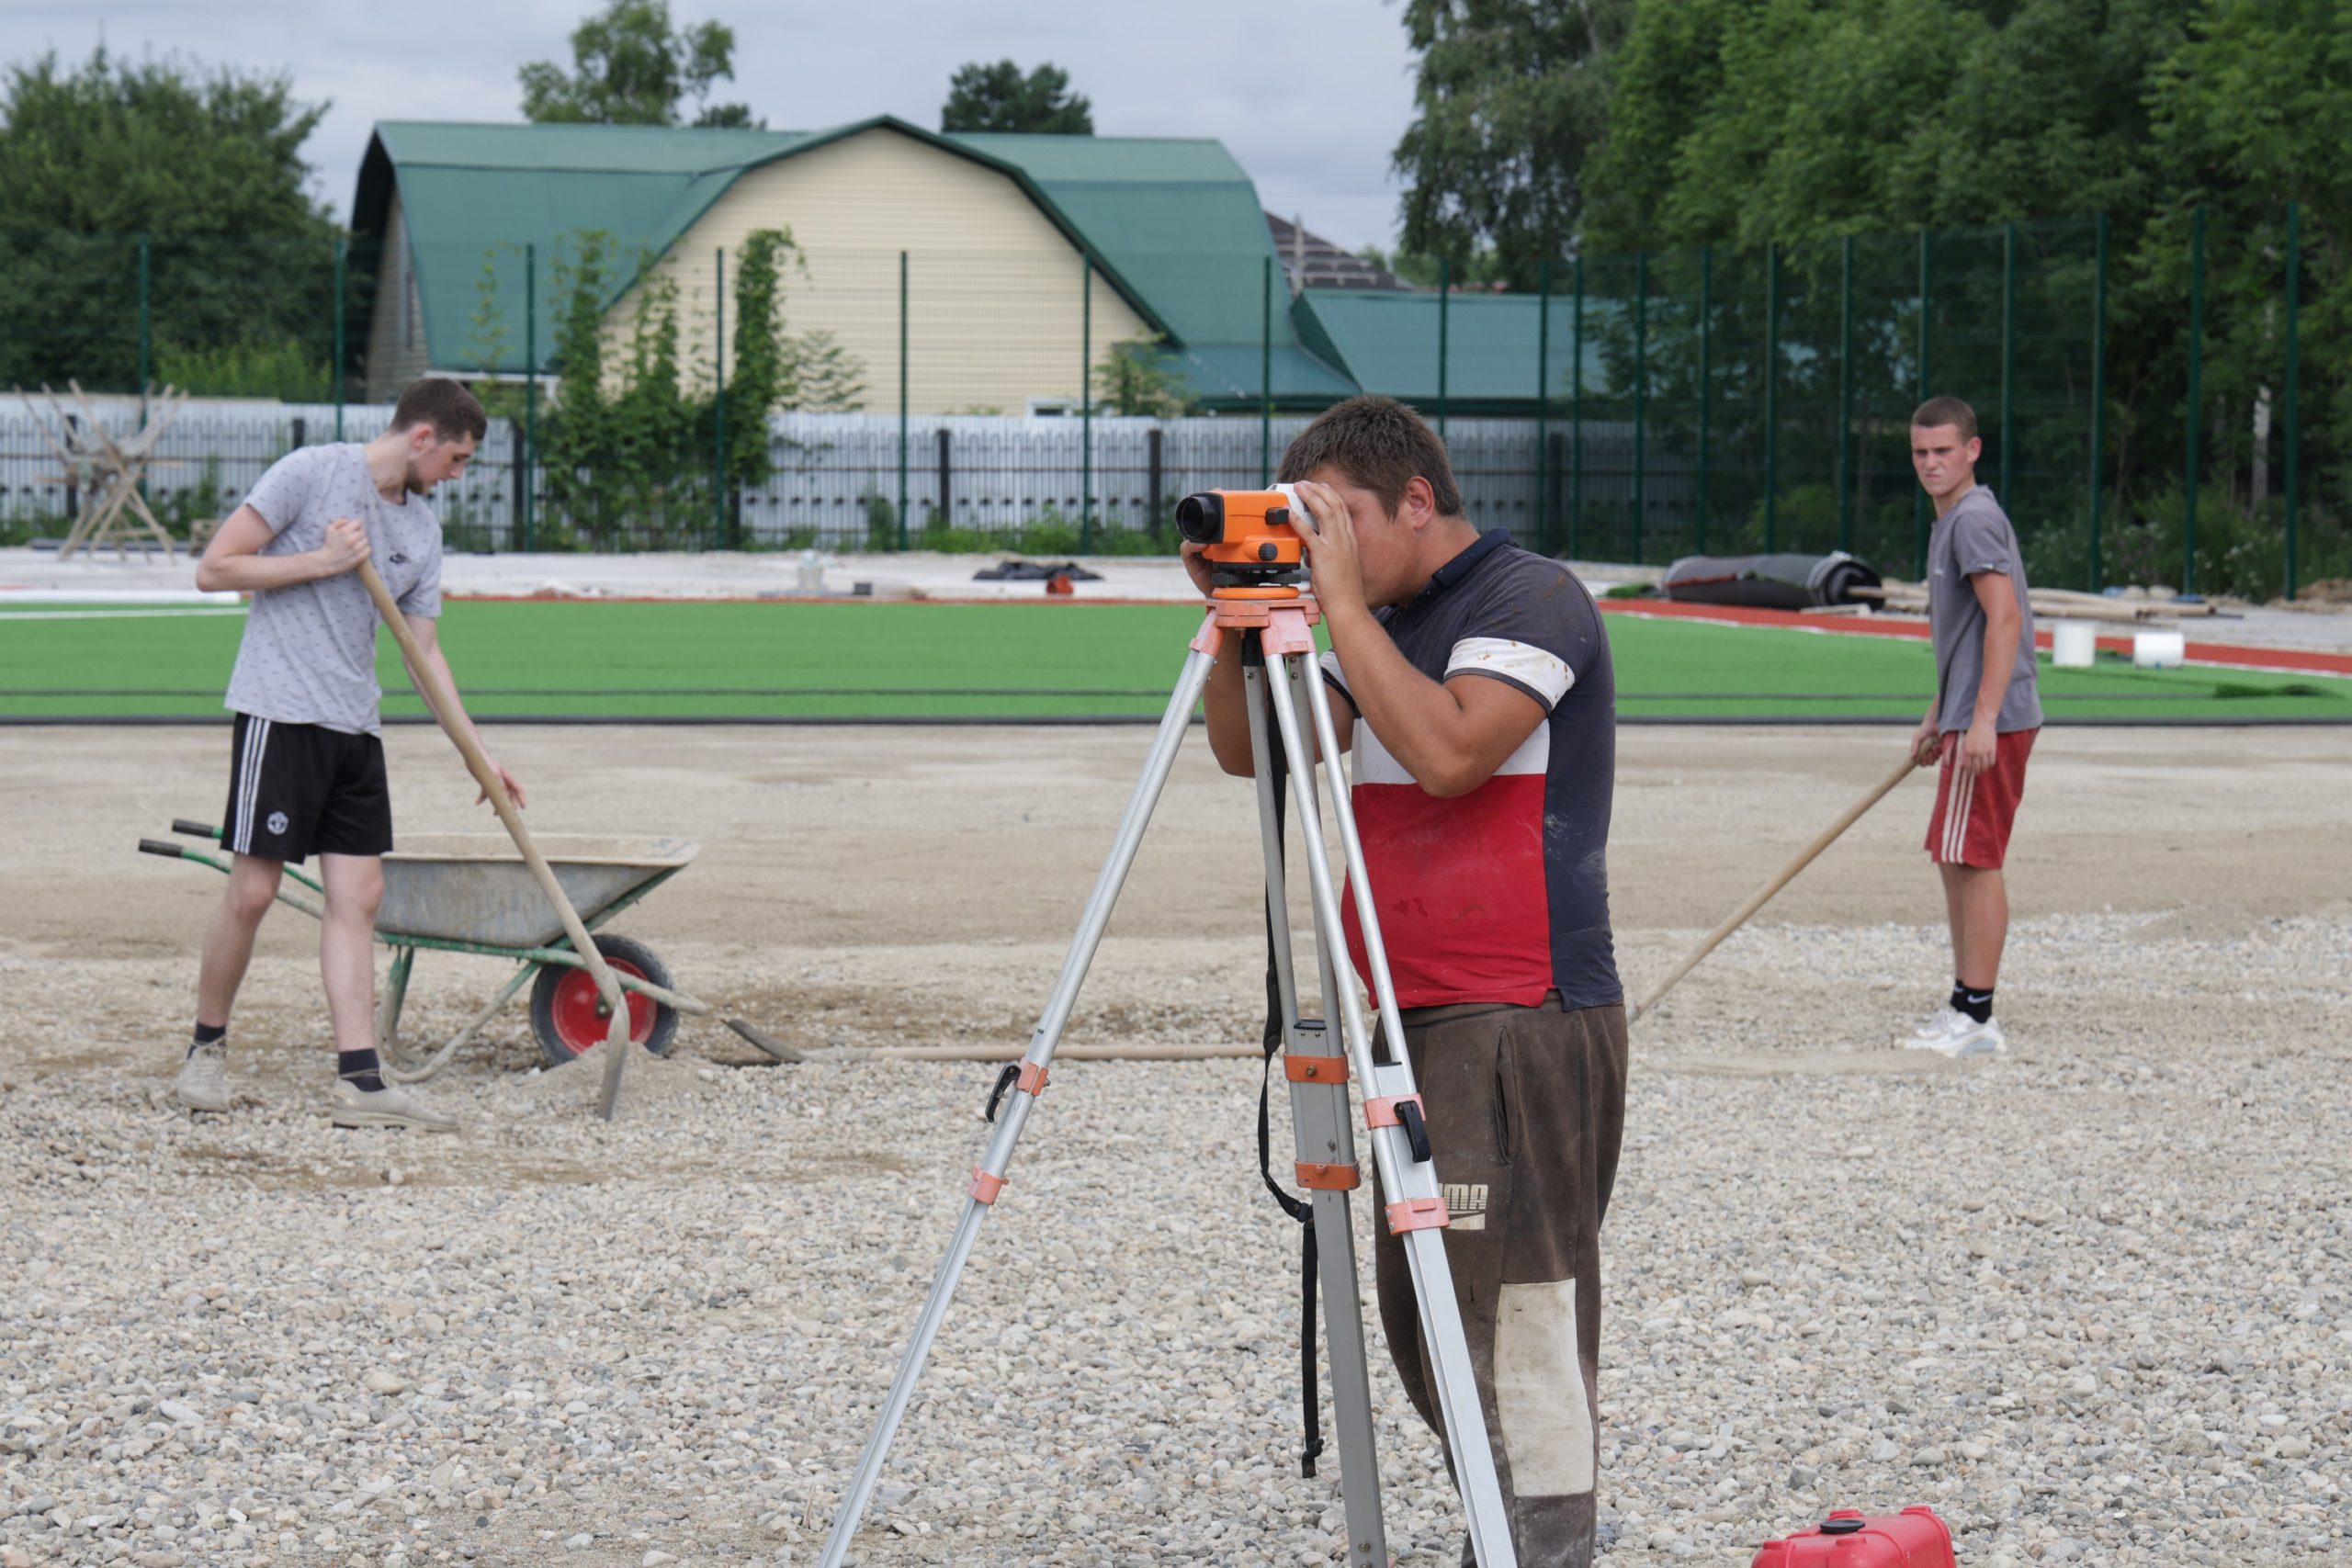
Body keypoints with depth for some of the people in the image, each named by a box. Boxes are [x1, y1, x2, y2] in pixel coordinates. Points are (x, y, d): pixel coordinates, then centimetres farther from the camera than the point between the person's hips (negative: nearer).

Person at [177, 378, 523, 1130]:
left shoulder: (422, 528, 15)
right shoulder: (312, 472, -6)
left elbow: (425, 652, 19)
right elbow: (214, 569, -8)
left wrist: (478, 753, 15)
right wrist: (322, 562, -13)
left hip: (356, 727, 7)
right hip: (280, 714, -7)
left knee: (358, 896, 0)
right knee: (253, 891, -5)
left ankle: (359, 1081, -2)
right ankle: (206, 1047, 14)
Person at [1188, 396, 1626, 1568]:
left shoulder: (1530, 600, -9)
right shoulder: (1386, 625, 17)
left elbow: (1449, 749, -24)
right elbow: (1248, 749, 14)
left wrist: (1342, 598, -19)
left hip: (1522, 1020, -9)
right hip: (1416, 1018, 9)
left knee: (1517, 1300, -10)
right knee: (1420, 1314, 12)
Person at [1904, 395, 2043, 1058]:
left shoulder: (1975, 518, -14)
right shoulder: (1951, 521, 19)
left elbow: (2004, 617, -22)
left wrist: (1982, 719, -25)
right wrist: (1936, 717, 29)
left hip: (1991, 723, -11)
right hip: (1969, 719, 11)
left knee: (1974, 861, -9)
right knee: (1955, 862, 15)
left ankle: (1978, 1019, -6)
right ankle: (1963, 1004, 22)